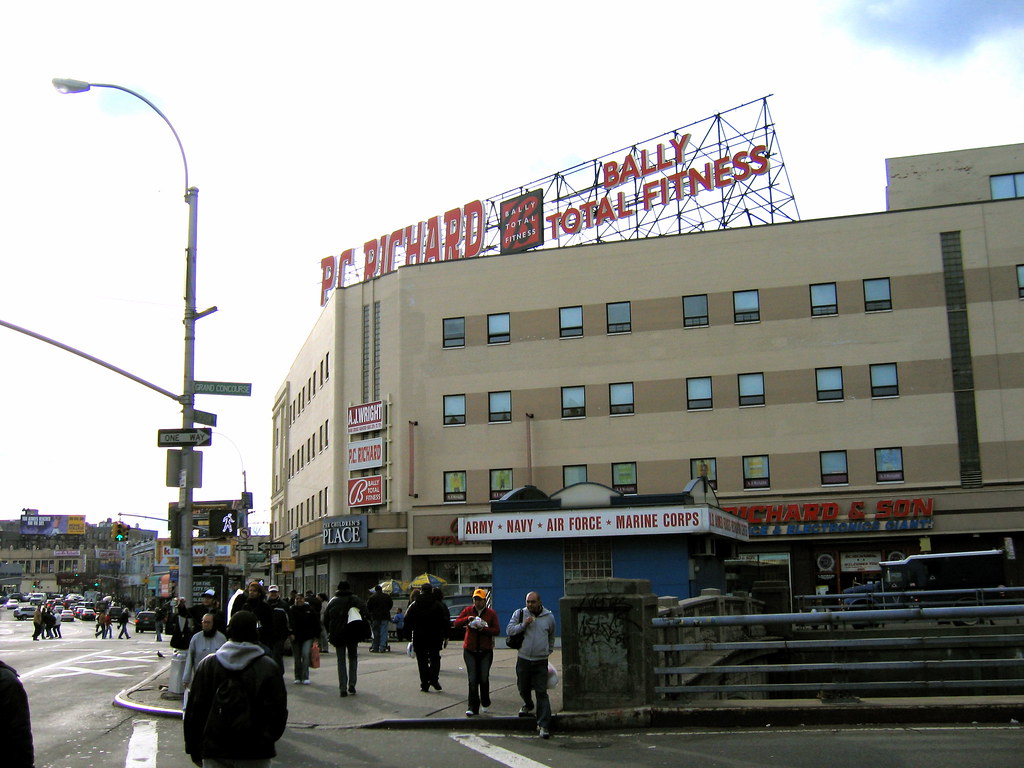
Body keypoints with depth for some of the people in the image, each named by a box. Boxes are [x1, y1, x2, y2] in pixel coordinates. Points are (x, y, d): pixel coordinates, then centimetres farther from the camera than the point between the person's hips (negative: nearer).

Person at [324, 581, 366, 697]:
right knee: (353, 658, 14)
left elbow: (326, 617, 7)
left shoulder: (333, 601, 7)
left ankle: (343, 688, -1)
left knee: (341, 661, 7)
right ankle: (352, 684, 1)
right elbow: (364, 608, -16)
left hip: (337, 634, 1)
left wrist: (329, 633, 14)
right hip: (352, 634, -1)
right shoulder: (354, 599, -1)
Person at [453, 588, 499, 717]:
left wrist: (483, 628, -19)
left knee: (484, 678, 5)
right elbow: (456, 624, -3)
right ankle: (473, 707, 1)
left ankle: (485, 703, 27)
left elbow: (496, 631, -5)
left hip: (486, 651, -1)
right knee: (472, 680, -3)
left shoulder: (491, 613, 1)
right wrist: (467, 619, -20)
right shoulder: (468, 610, 4)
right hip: (470, 650, 1)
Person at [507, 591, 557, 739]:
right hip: (523, 660, 1)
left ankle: (543, 725, -8)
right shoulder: (520, 614, 1)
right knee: (523, 689, 15)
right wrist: (523, 625, -16)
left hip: (541, 661, -1)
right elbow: (509, 630, -4)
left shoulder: (549, 617, 5)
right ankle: (528, 705, 48)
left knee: (542, 693, -8)